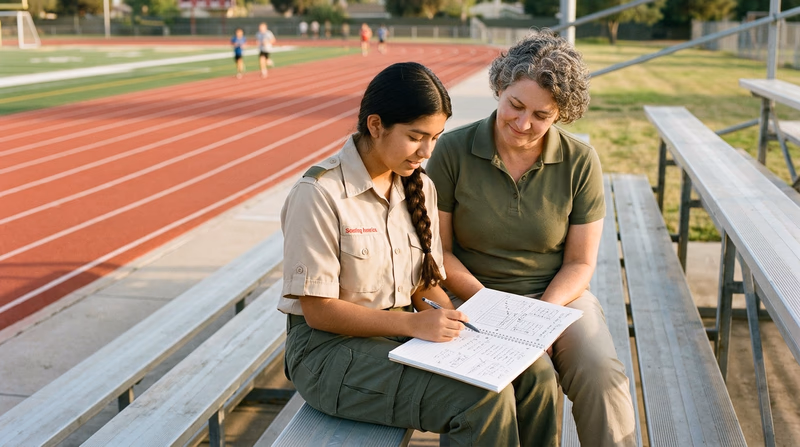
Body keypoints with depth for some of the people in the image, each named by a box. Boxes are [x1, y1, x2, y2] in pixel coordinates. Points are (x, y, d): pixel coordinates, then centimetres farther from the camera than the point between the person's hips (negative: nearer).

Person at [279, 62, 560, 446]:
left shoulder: (419, 188, 7)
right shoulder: (319, 194, -16)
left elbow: (425, 283, 11)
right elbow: (318, 311, -16)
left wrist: (454, 319, -11)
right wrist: (413, 323, -25)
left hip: (406, 332, 7)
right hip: (331, 348, -7)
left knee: (535, 378, -13)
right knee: (484, 397, -26)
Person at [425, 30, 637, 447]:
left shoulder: (580, 162, -3)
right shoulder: (453, 151, -6)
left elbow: (580, 263, 1)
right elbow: (439, 250, -3)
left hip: (559, 296, 2)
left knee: (600, 372, -26)